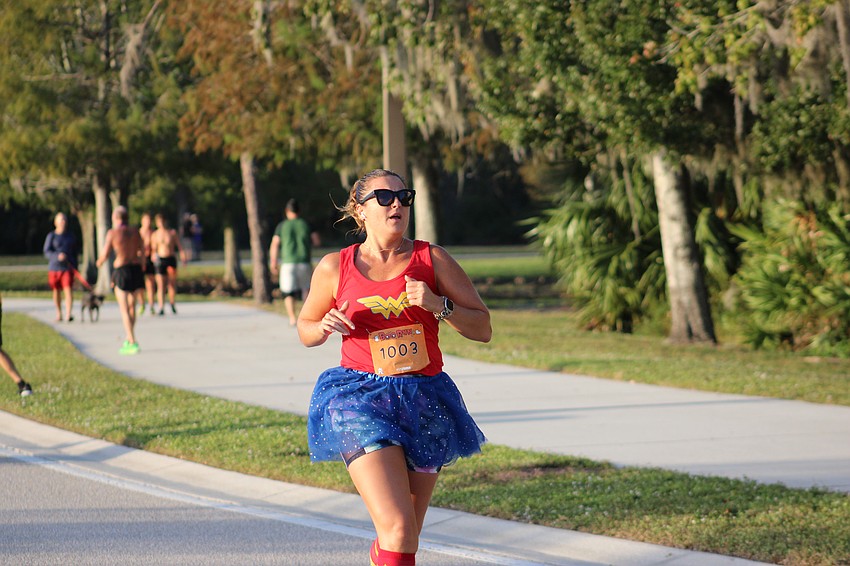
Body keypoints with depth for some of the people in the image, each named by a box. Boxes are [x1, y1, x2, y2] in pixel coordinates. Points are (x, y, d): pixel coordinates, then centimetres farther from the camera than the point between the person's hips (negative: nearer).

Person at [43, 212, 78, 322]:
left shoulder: (70, 236, 10)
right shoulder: (51, 236, 0)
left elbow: (74, 252, 15)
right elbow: (47, 252, -7)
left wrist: (75, 267, 13)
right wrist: (58, 256, -25)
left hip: (67, 268, 0)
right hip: (54, 267, 0)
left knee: (68, 289, -15)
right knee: (56, 291, 9)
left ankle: (68, 314, -23)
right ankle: (58, 313, 27)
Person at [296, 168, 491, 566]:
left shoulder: (432, 260, 2)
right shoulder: (334, 268, 1)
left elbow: (483, 328, 2)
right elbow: (305, 330, 16)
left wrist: (438, 305, -15)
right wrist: (326, 326, -7)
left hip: (423, 402, 3)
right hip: (361, 398, -2)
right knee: (397, 528, -20)